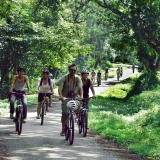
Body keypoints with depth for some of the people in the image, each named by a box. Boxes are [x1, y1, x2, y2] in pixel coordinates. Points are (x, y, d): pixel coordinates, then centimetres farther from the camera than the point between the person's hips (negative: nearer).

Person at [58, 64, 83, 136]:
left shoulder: (78, 78, -8)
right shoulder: (64, 78, -12)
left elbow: (80, 88, -19)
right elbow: (60, 88, -23)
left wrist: (81, 96, -37)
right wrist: (61, 96, -41)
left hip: (75, 96, 2)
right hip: (66, 97, -2)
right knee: (65, 113, -7)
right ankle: (63, 129, 4)